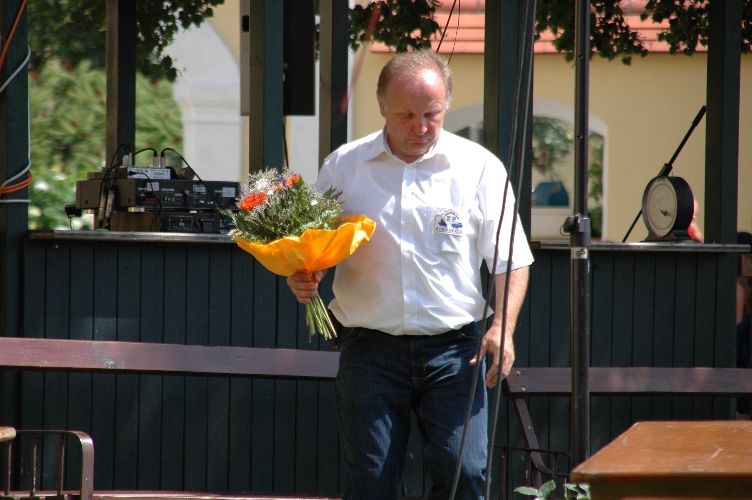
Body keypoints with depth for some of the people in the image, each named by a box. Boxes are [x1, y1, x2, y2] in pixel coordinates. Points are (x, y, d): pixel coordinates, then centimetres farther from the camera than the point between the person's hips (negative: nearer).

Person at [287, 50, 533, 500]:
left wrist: (503, 326, -12)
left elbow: (510, 259, 4)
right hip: (370, 349, 1)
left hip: (453, 349, -1)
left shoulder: (479, 167, 3)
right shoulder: (344, 167, 6)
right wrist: (304, 280, -9)